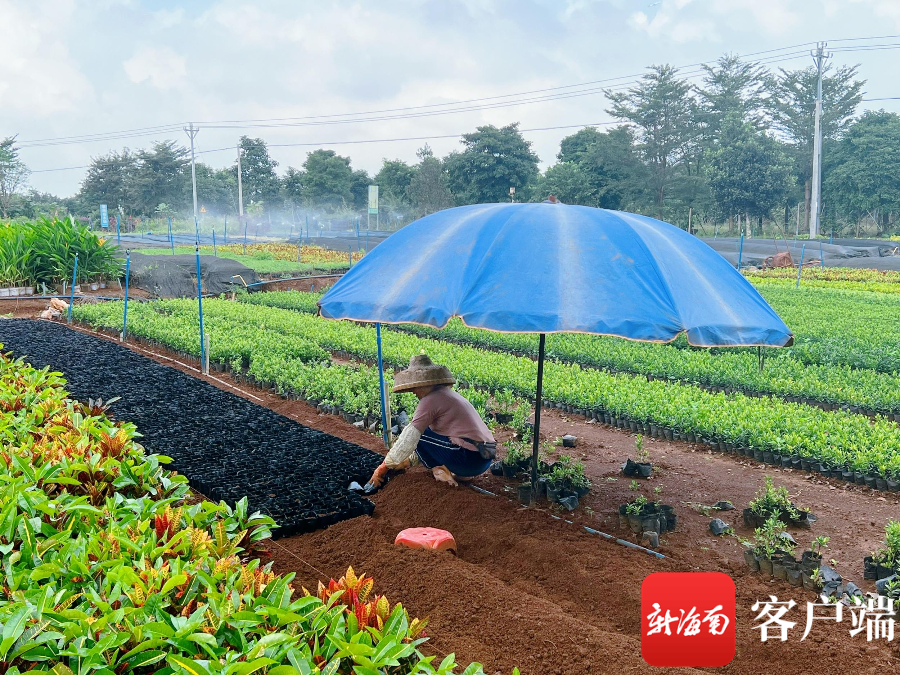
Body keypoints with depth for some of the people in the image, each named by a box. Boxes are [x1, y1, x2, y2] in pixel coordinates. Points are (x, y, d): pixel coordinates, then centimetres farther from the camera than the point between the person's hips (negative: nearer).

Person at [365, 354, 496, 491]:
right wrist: (409, 461, 29)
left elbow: (408, 438, -8)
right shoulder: (448, 394, 19)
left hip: (470, 458, -9)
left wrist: (384, 467, 1)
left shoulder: (431, 400, -9)